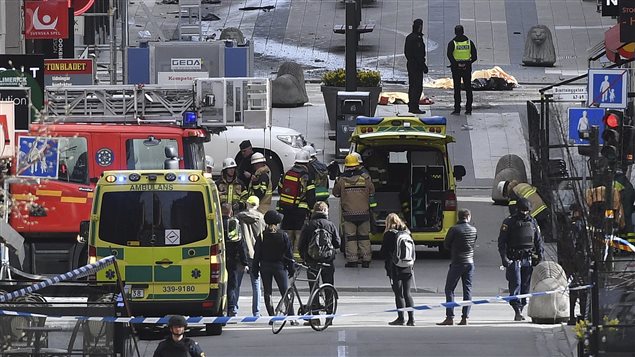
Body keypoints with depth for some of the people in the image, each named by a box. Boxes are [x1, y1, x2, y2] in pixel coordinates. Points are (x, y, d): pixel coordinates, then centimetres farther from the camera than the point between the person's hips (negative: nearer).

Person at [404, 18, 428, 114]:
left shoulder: (409, 37, 11)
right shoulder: (417, 38, -18)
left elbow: (406, 52, 17)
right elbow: (418, 54, -21)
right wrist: (423, 65, -17)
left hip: (410, 63, 10)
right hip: (416, 65, -10)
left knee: (412, 85, 15)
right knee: (417, 86, -7)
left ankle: (411, 107, 19)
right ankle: (415, 107, -9)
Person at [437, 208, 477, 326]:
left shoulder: (454, 229, -11)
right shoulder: (473, 230, 3)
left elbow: (446, 245, -2)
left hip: (457, 263, -4)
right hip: (470, 262, 4)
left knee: (449, 289, 2)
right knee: (467, 290, 7)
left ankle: (450, 317, -5)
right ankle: (465, 317, 5)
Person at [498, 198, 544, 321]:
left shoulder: (533, 222, 13)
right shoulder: (509, 222, 0)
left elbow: (538, 240, 19)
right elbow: (502, 242, -3)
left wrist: (540, 255, 8)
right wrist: (504, 258, -12)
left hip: (528, 259, 4)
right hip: (514, 259, -4)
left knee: (525, 286, 4)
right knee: (516, 284, -14)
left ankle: (520, 310, 11)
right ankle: (517, 310, -18)